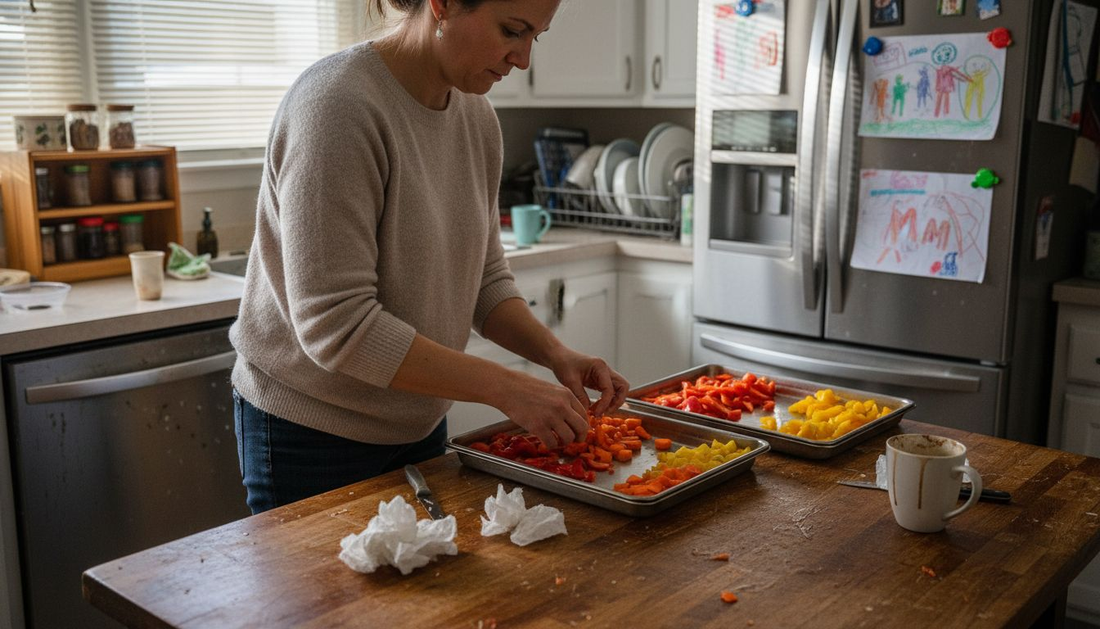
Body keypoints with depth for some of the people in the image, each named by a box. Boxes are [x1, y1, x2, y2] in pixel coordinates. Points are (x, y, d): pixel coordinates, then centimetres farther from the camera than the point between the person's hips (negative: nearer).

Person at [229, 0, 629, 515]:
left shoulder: (476, 117, 0)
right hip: (312, 430, -7)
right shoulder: (338, 105, -24)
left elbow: (485, 278, 5)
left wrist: (556, 354, -12)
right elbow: (337, 326, -27)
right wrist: (505, 387, -27)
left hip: (418, 425, 7)